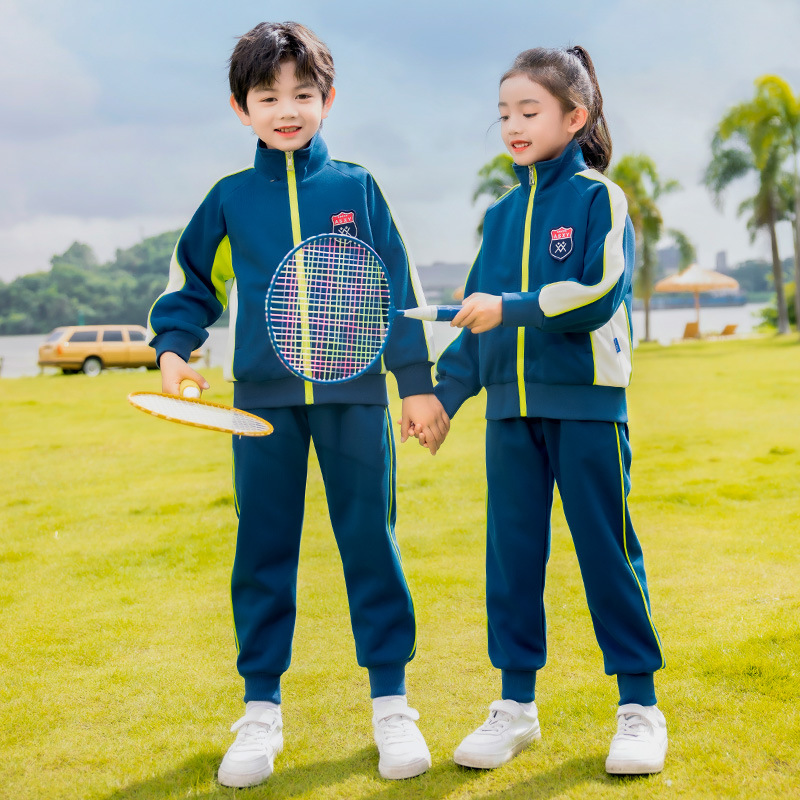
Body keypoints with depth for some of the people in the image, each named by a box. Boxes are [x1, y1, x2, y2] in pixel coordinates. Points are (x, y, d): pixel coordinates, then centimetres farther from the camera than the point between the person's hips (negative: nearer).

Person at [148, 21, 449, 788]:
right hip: (263, 398, 1)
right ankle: (261, 712, 18)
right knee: (262, 551, 6)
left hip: (354, 393, -1)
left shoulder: (356, 188, 3)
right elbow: (190, 283, 15)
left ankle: (391, 704, 16)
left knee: (370, 543, 4)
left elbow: (397, 289, 5)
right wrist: (172, 347, -2)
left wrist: (417, 381, 3)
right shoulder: (229, 199, 6)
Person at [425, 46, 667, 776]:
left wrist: (510, 307, -20)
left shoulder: (599, 198, -2)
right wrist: (442, 393, 12)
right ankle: (516, 705, 18)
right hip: (511, 410, 5)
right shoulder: (502, 214, 13)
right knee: (512, 555, 7)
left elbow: (600, 295, -14)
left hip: (586, 405, -5)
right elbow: (479, 316, 17)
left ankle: (639, 706, 12)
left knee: (607, 551, 1)